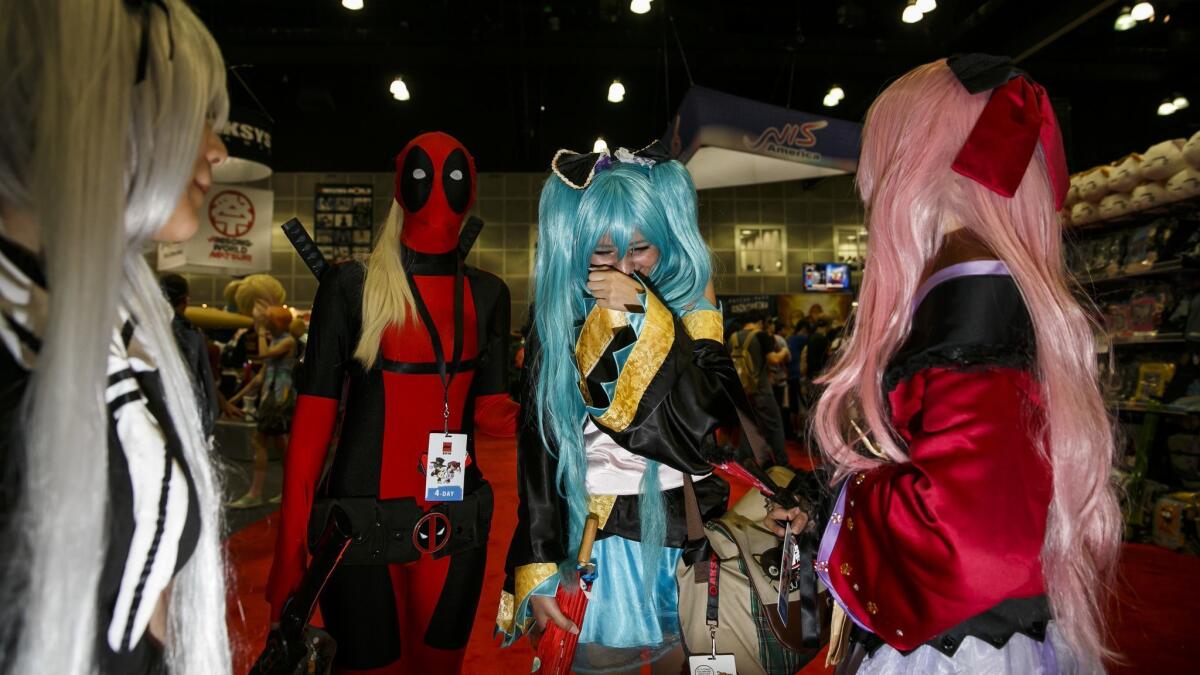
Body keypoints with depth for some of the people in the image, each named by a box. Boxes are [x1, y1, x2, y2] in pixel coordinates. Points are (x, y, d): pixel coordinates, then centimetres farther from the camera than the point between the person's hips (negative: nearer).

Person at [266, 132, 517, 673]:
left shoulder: (486, 295, 5)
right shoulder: (351, 285, -5)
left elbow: (489, 409, 5)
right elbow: (314, 412, -7)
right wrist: (291, 546, -11)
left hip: (456, 527, 4)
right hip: (363, 524, -3)